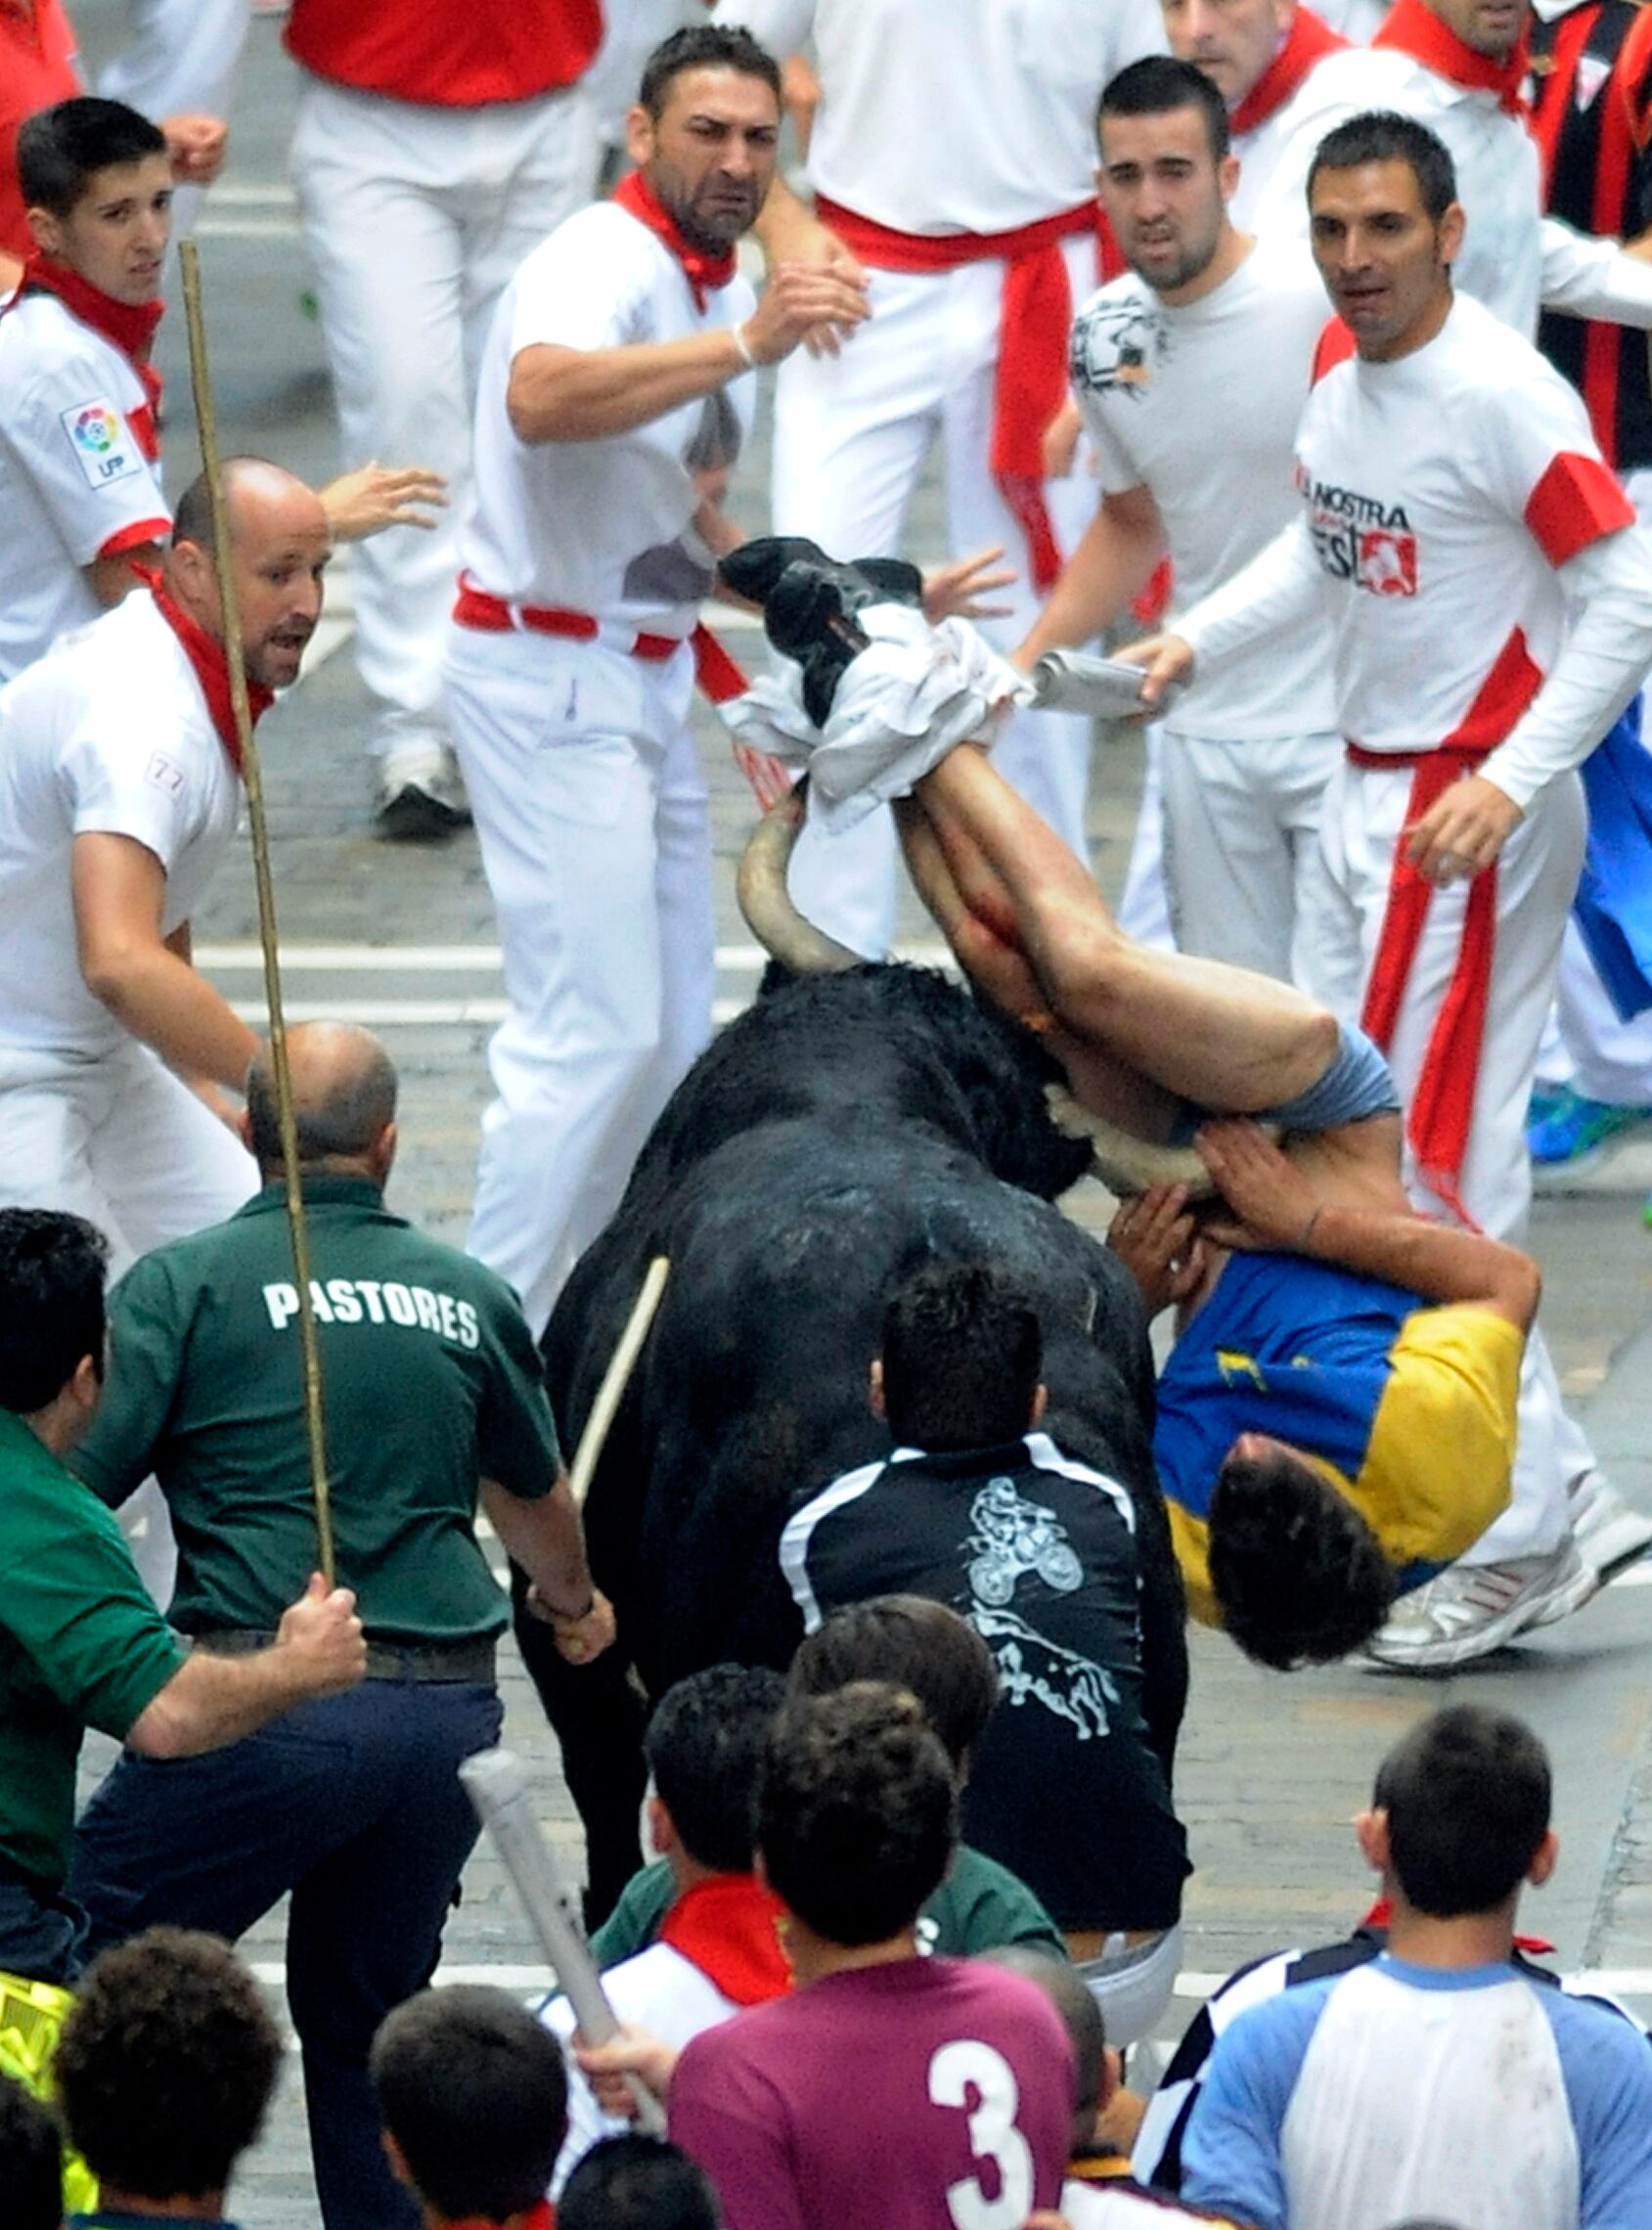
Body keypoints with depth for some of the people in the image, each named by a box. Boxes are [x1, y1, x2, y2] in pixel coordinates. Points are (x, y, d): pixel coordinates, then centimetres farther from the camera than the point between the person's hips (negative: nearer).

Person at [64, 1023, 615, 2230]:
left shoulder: (187, 1282, -1)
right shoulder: (470, 1297, 15)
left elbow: (67, 1485, -9)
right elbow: (534, 1491, 33)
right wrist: (575, 1605, 53)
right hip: (451, 1709, 5)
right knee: (366, 2019, 19)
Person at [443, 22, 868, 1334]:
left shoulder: (714, 289, 12)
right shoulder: (602, 261, -18)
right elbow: (540, 399, -43)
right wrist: (742, 346, -50)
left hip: (646, 681, 10)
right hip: (551, 676, -10)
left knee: (669, 1032, 14)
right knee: (592, 1029, -13)